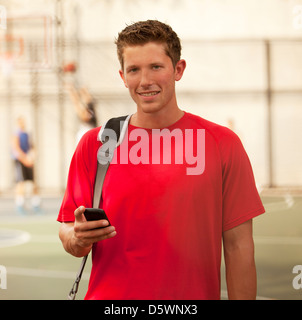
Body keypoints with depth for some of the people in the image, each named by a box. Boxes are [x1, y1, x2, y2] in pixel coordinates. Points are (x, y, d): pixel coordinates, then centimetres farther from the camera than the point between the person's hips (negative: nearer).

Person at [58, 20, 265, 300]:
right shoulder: (94, 144, 0)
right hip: (109, 297, 1)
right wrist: (78, 238, -19)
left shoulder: (223, 144, -3)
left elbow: (238, 247, -3)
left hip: (195, 294, 0)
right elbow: (67, 232, 2)